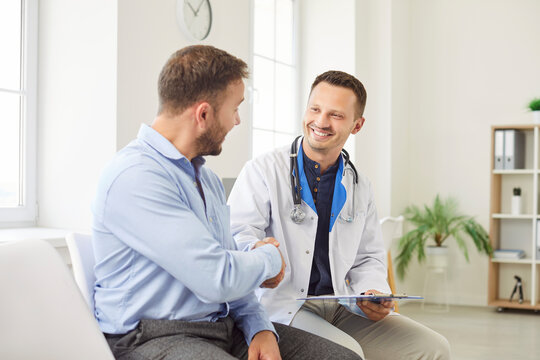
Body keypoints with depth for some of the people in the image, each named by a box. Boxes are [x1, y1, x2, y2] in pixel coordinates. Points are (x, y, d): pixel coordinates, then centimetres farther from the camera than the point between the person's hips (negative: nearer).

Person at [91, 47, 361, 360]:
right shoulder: (135, 176, -18)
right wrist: (269, 257, -3)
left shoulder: (209, 179, 15)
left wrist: (260, 328, 1)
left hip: (225, 326, 8)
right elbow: (219, 279, -22)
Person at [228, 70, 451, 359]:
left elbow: (369, 258, 20)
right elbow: (237, 236, -12)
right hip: (280, 306, -6)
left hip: (340, 308, 6)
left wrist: (374, 295, -2)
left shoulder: (360, 188, 15)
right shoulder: (262, 170, -2)